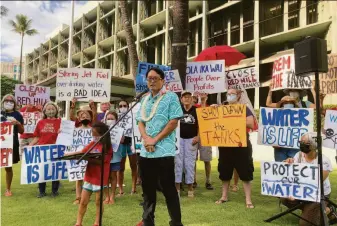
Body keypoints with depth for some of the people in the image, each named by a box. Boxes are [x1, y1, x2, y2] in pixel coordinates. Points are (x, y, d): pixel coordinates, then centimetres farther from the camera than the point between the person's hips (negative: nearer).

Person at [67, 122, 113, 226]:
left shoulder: (107, 147, -12)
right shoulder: (92, 143, 7)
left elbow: (100, 161, -21)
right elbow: (82, 152, 11)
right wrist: (69, 154, 0)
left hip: (100, 178, -6)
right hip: (89, 177, 6)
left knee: (98, 202, 8)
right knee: (83, 202, 11)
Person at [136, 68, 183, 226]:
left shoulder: (171, 97, -2)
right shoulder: (144, 99, 15)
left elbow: (174, 122, -10)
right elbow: (140, 122, 12)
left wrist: (155, 140, -12)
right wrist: (146, 138, -8)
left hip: (164, 151, -5)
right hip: (145, 151, 6)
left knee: (169, 189, 1)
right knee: (148, 188, 14)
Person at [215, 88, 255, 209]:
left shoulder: (244, 109, 0)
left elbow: (251, 124, -12)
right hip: (225, 145, 4)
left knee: (245, 173, -1)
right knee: (224, 172, 12)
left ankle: (248, 200, 6)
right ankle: (224, 196, 26)